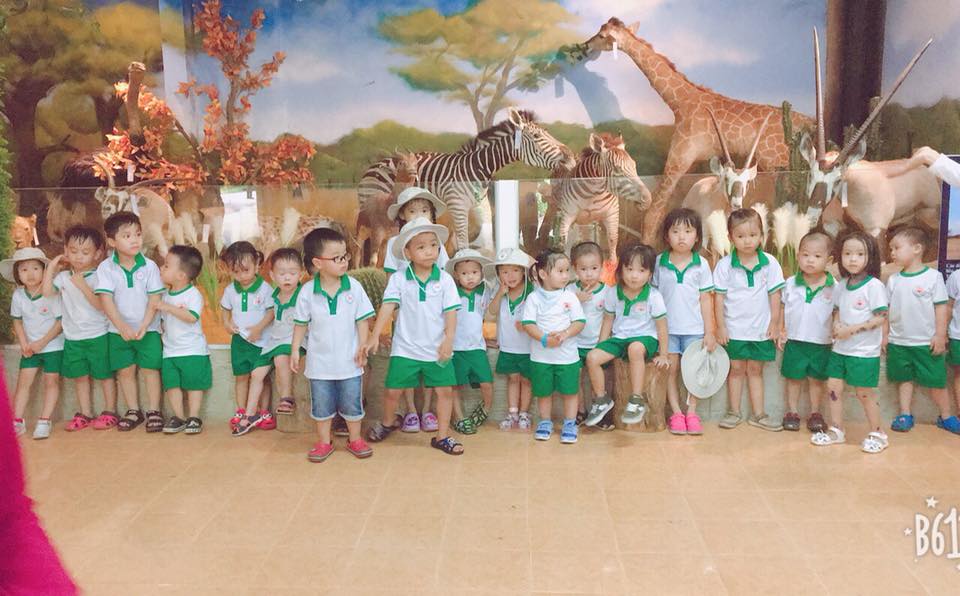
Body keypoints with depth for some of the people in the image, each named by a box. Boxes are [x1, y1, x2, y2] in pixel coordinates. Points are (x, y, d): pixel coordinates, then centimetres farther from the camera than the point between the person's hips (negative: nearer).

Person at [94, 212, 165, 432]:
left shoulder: (149, 266, -8)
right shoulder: (106, 268, -7)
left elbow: (154, 300, -8)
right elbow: (106, 300, -13)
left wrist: (143, 327, -17)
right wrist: (122, 326, -23)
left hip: (148, 329, -1)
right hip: (118, 330, 1)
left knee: (150, 369, 1)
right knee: (125, 370, 9)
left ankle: (154, 411, 12)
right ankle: (133, 410, 23)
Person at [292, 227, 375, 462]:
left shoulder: (354, 287, -10)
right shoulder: (307, 292, -9)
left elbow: (362, 319, -4)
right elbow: (301, 323, 2)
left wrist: (362, 346, -9)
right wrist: (295, 350, 1)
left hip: (349, 360, 0)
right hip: (320, 361, 1)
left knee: (352, 404, 12)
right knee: (321, 405, 14)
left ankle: (355, 439, 30)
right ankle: (324, 442, 30)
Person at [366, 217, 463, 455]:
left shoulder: (445, 279, -4)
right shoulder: (398, 279, -6)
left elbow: (450, 311, -5)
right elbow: (388, 307, -13)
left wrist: (449, 340, -14)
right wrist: (375, 336, -21)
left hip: (437, 349, 1)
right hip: (405, 348, 0)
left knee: (445, 391, 1)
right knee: (392, 390, 7)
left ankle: (442, 436, 18)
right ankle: (387, 423, 37)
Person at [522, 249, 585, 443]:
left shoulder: (570, 297, -2)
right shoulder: (534, 298, -4)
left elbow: (580, 322, -3)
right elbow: (528, 324, -8)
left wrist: (565, 334, -20)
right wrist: (545, 339, -21)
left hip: (567, 355, 0)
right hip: (541, 356, 0)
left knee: (570, 391, 6)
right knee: (543, 392, 12)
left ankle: (570, 424, 22)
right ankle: (545, 422, 30)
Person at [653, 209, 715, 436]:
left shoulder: (701, 264, -1)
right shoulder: (659, 263, -2)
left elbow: (705, 299, 2)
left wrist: (709, 332, 0)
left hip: (694, 328, 0)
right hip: (667, 328, 0)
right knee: (671, 370, 4)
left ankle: (691, 413, 13)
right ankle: (676, 413, 12)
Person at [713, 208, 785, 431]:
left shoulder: (770, 263, -4)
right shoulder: (724, 265, -8)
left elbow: (774, 295, 1)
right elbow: (719, 297, -5)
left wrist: (775, 323, -1)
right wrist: (720, 326, -7)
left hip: (761, 328, 1)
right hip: (734, 329, -1)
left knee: (755, 370, 11)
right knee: (736, 369, 9)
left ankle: (758, 414, 19)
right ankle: (734, 412, 18)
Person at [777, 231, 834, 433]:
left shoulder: (833, 287, -8)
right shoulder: (791, 284, -4)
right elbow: (783, 309, 5)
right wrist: (781, 332, 2)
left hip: (821, 343, -1)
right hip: (794, 340, 1)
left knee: (817, 379, 13)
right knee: (793, 378, 11)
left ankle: (815, 413, 28)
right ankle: (792, 411, 25)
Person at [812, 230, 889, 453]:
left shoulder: (874, 285, -13)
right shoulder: (841, 285, 5)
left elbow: (881, 317, -15)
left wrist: (852, 329, -20)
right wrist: (836, 325, -5)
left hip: (865, 351, -6)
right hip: (840, 348, 6)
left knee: (864, 393, 3)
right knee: (833, 387, 7)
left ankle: (877, 433, 22)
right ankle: (836, 430, 22)